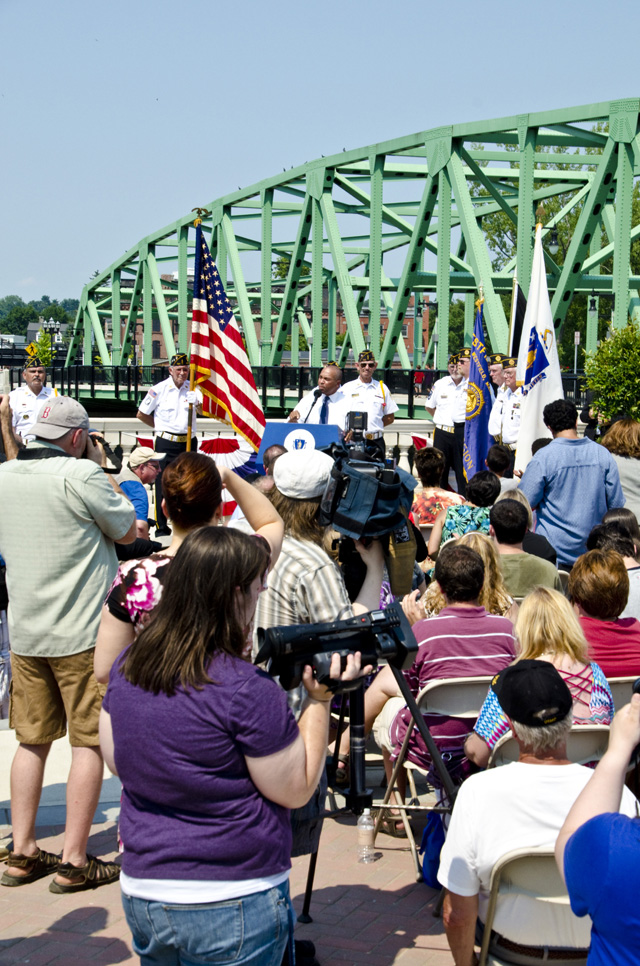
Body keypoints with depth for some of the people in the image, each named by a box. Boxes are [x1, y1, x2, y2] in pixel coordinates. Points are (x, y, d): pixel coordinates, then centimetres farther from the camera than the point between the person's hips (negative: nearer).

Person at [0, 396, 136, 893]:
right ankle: (75, 862, 4)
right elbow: (127, 531, -3)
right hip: (83, 633, -6)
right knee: (90, 741, 2)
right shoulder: (82, 475, -15)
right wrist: (103, 470, 4)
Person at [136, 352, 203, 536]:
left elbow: (202, 411, -8)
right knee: (163, 483, -3)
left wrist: (197, 404, -30)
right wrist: (160, 427, 7)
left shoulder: (193, 389, 6)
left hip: (188, 442, 3)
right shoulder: (159, 390, -1)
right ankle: (161, 526, 2)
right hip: (166, 443, -3)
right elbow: (141, 414, 8)